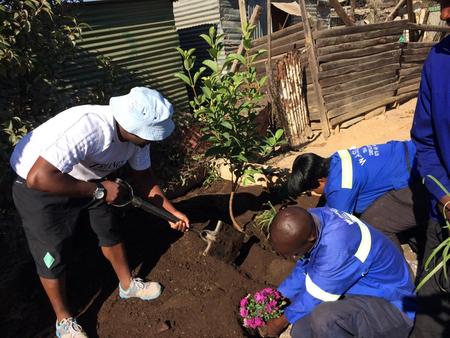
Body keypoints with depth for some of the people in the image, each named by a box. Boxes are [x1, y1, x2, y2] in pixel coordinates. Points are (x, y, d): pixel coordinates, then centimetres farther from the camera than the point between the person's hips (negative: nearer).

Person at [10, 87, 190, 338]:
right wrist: (99, 190, -36)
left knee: (110, 230, 13)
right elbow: (38, 178, -44)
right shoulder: (88, 128, -41)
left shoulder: (138, 134, -16)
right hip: (39, 186, -6)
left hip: (86, 180, 7)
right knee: (53, 254, 3)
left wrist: (172, 211, -4)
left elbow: (143, 178, 0)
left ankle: (127, 284, 37)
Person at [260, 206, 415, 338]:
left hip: (391, 306, -8)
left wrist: (281, 322, -5)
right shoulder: (310, 220, -11)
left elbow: (316, 295, -21)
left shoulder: (337, 247, -36)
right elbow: (303, 269, 5)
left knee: (323, 318, -34)